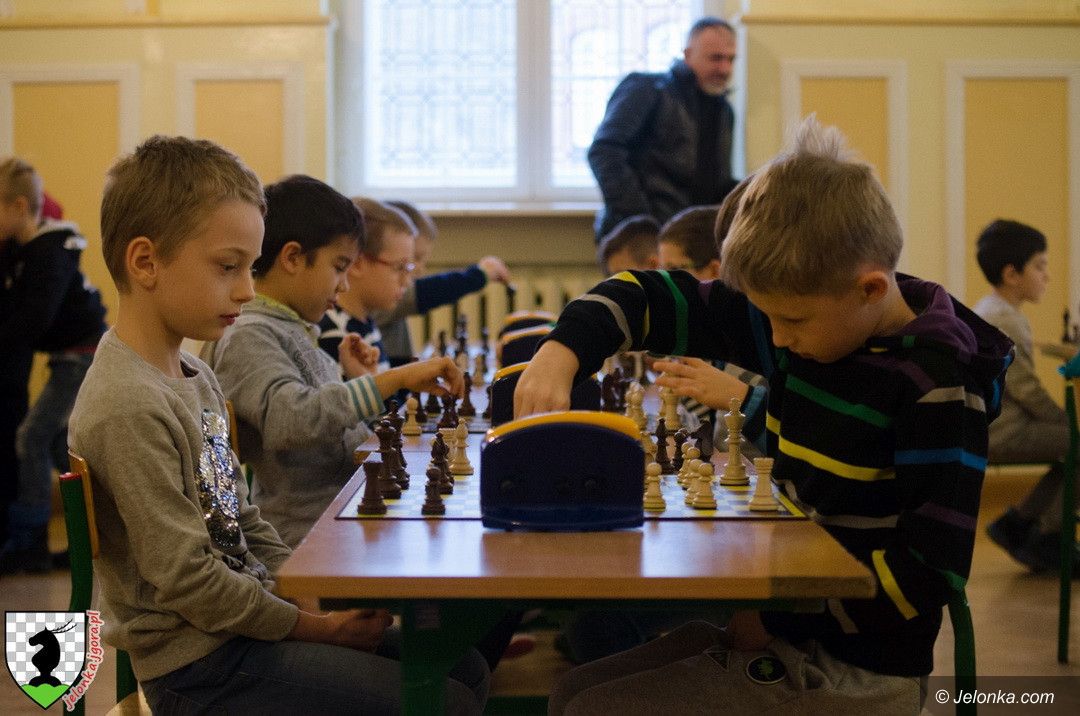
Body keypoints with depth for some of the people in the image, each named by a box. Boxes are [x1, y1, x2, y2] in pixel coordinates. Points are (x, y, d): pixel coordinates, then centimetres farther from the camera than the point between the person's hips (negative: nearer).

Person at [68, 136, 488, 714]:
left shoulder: (194, 375, 9)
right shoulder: (128, 407, -22)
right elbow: (188, 580, -22)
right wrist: (320, 628, -14)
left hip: (256, 613, 9)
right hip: (203, 666, -9)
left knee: (467, 670, 9)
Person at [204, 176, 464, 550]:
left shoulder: (299, 330, 17)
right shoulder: (248, 337, -12)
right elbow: (291, 419, -31)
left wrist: (359, 382, 13)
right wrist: (394, 380, -31)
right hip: (305, 533, -9)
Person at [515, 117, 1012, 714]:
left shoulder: (936, 384, -21)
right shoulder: (814, 311, -1)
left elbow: (930, 570, -23)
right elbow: (658, 298, 1)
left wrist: (776, 613, -19)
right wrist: (562, 352, -17)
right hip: (778, 625, 7)